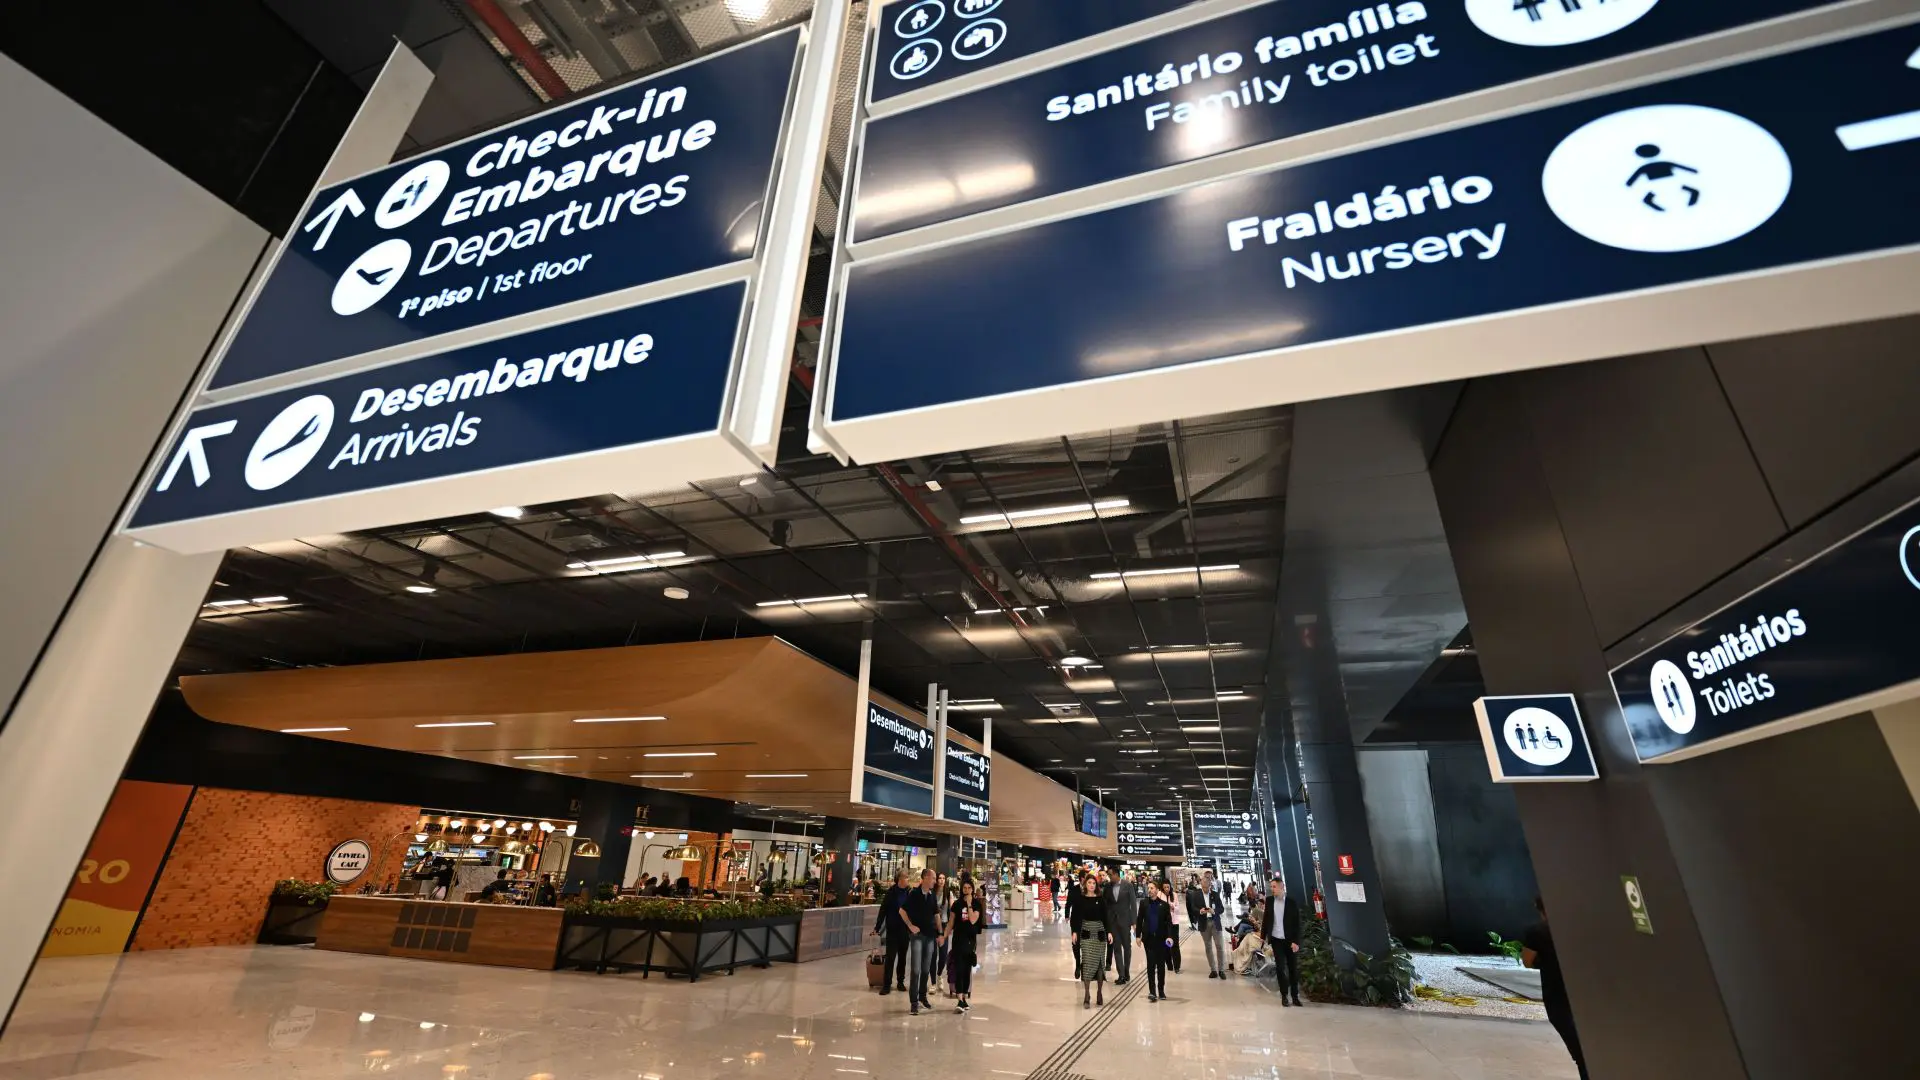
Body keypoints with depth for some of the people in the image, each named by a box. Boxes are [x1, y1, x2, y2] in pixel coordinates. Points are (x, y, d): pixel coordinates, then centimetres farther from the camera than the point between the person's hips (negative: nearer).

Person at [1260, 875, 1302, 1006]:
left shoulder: (1291, 902, -8)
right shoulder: (1269, 900, 1)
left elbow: (1297, 923, -7)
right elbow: (1266, 919, 7)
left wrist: (1296, 941, -13)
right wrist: (1262, 936, 6)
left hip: (1290, 940, -2)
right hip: (1276, 940, 2)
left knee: (1293, 968, 7)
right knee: (1280, 968, 2)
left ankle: (1295, 996, 19)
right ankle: (1284, 996, 12)